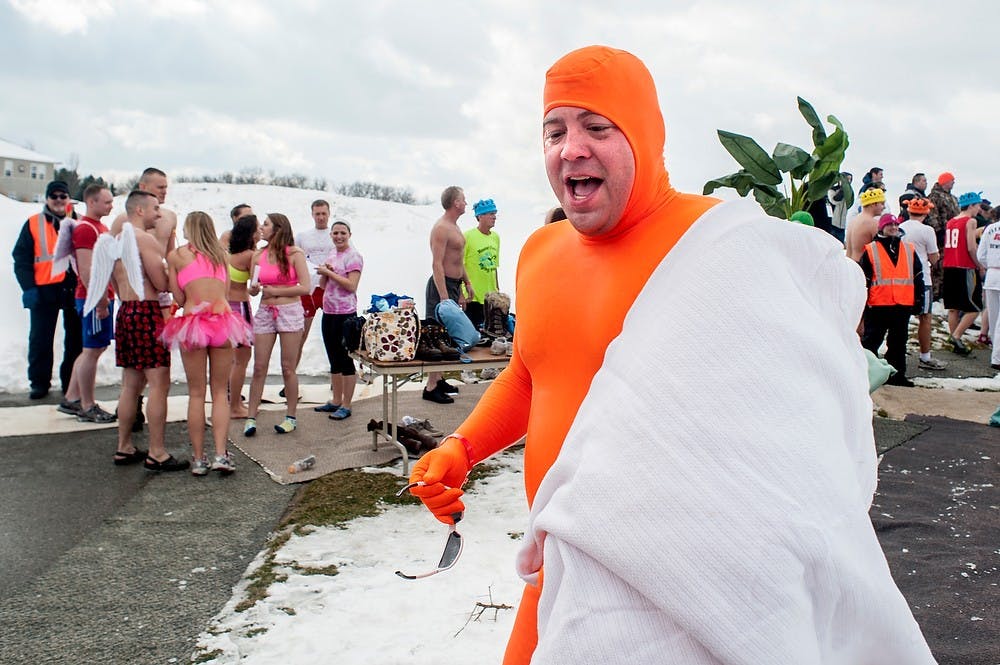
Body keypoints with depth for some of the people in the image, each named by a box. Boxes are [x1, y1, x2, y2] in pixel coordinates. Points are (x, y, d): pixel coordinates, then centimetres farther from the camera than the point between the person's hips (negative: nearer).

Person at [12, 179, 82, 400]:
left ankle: (72, 382, 17)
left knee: (76, 339, 7)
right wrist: (28, 288, -10)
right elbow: (21, 258, 1)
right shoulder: (33, 224, 4)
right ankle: (39, 382, 14)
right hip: (44, 289, -1)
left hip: (75, 288, 1)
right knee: (40, 339, 4)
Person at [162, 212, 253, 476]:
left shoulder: (176, 256, 6)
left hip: (194, 323, -2)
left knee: (196, 393, 6)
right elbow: (225, 292, 13)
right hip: (222, 321, 2)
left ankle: (199, 458, 8)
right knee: (220, 392, 9)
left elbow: (179, 299, 5)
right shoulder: (220, 255, 15)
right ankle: (221, 454, 0)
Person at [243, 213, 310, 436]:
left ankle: (290, 417, 13)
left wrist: (277, 291, -10)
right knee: (259, 367, 2)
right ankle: (251, 417, 7)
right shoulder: (257, 255, 7)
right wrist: (254, 288, -11)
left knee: (288, 368, 2)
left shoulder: (294, 254, -4)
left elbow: (305, 287, -9)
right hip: (265, 313, 4)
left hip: (290, 312, -4)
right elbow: (252, 289, 12)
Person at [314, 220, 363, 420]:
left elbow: (351, 285, -18)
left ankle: (346, 406, 2)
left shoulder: (353, 256, -8)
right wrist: (324, 272, -2)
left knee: (345, 360, -3)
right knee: (334, 360, 14)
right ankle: (335, 401, 24)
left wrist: (329, 272, -14)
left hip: (345, 314, -8)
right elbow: (323, 285, 18)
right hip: (329, 312, 8)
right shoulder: (331, 255, 15)